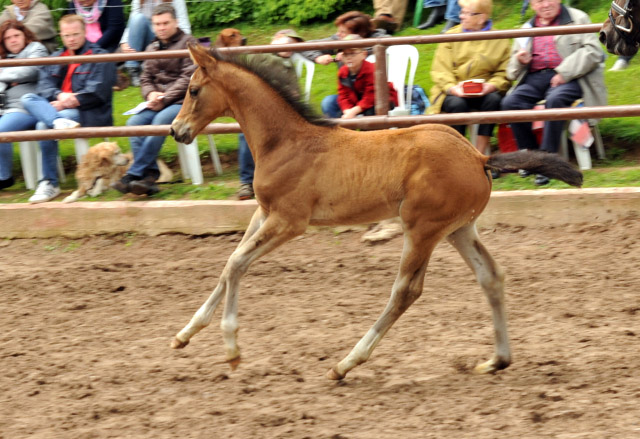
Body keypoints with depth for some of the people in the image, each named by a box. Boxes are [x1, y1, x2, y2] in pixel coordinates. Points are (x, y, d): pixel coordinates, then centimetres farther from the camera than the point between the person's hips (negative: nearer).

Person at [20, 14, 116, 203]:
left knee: (44, 125, -31)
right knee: (27, 99, -20)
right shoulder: (55, 58, 22)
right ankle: (59, 122, -47)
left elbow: (96, 93, -9)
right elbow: (44, 84, 7)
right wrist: (59, 95, -14)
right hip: (57, 107, 6)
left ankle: (49, 183, -31)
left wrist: (70, 102, -16)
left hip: (91, 113, -6)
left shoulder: (98, 56, 2)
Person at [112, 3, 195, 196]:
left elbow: (188, 78, -8)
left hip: (181, 101, -6)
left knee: (161, 120, -34)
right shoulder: (152, 48, 20)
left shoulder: (188, 43, 1)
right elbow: (145, 79, 19)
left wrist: (165, 99, -15)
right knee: (134, 122, -23)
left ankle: (133, 175, -35)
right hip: (158, 102, 6)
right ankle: (150, 174, -31)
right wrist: (151, 94, -5)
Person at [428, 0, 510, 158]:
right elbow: (440, 71, 1)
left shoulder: (499, 41, 8)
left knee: (494, 99, -33)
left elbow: (504, 74, 2)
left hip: (484, 92, 0)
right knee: (457, 103, -34)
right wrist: (452, 88, -19)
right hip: (452, 93, 0)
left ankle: (480, 153, -31)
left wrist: (490, 86, -21)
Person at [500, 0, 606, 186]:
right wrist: (520, 61, -1)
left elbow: (593, 51, -3)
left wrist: (564, 73, -15)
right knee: (510, 102, -24)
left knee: (554, 100, -37)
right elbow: (513, 71, 25)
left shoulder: (577, 18, 11)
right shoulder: (527, 28, 24)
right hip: (534, 78, 5)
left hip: (568, 78, -5)